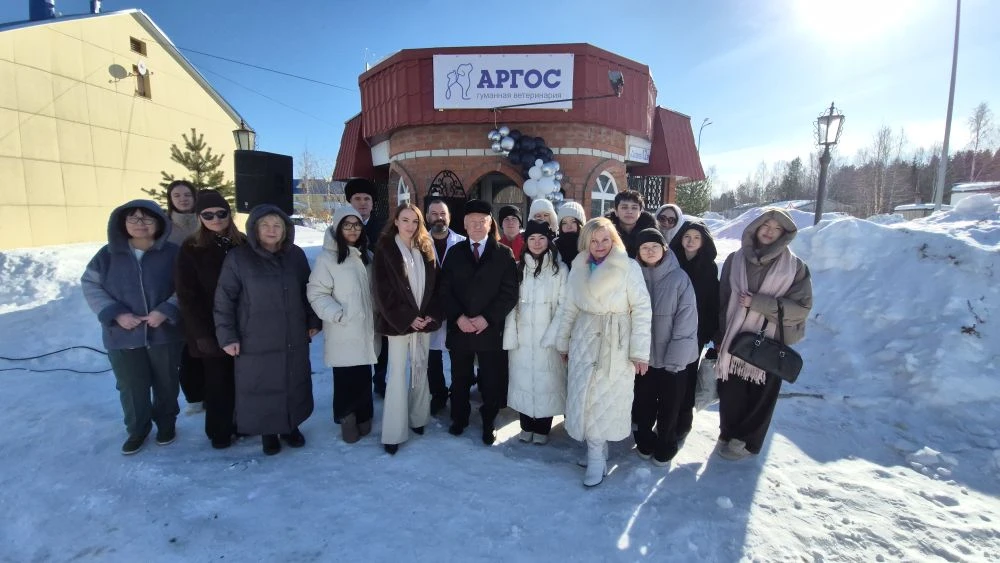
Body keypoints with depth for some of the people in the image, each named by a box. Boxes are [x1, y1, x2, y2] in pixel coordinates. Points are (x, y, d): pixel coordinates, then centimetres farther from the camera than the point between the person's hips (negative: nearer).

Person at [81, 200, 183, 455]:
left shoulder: (172, 253, -8)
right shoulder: (109, 254, -2)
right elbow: (90, 285, 2)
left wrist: (167, 311, -20)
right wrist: (115, 314, -11)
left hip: (164, 333, -1)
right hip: (123, 336, 2)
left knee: (166, 384, 13)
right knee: (131, 388, 10)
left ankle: (166, 423, 37)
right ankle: (137, 430, 33)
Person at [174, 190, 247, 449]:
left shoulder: (244, 244, 1)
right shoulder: (191, 249, -6)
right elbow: (187, 296, -7)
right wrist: (201, 332, -12)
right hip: (211, 329, -2)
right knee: (217, 380, 10)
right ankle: (219, 430, 28)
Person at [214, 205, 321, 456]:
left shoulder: (296, 255, 2)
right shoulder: (238, 258, -7)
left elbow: (308, 291, 10)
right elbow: (224, 300, -5)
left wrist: (313, 321, 9)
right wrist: (227, 336, -8)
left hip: (294, 340, 3)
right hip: (256, 342, -2)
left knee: (295, 384, 13)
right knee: (262, 388, 8)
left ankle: (291, 425, 34)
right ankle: (267, 431, 30)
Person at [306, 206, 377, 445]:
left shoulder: (367, 256, 13)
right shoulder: (327, 258, -10)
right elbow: (316, 293, -11)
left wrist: (378, 316, 13)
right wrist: (338, 314, -20)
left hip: (365, 330, 5)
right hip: (343, 333, -5)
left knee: (364, 377, 12)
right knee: (346, 378, 2)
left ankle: (363, 418, 28)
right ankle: (347, 417, 23)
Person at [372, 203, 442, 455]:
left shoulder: (425, 249, 9)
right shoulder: (385, 250, -4)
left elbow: (434, 285, 8)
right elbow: (383, 290, -9)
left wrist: (432, 314, -5)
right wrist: (407, 318, -14)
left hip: (424, 319, 4)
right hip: (398, 321, -4)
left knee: (421, 369, 12)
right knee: (398, 373, -3)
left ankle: (418, 417, 27)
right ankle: (394, 432, 5)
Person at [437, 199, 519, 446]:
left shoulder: (504, 254, 0)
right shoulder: (455, 252, 7)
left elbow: (509, 293, -6)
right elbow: (445, 289, 1)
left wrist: (487, 318, -15)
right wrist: (458, 317, -12)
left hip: (491, 329, -2)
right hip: (459, 328, 2)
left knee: (492, 382, 8)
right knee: (459, 379, 15)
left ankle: (488, 423, 28)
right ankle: (459, 418, 36)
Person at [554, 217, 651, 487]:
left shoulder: (629, 267, -9)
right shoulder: (578, 269, 5)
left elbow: (642, 310, -10)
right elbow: (569, 309, 11)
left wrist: (640, 351, -12)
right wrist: (563, 342, 13)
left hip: (616, 344, -4)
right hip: (584, 341, 4)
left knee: (607, 398, 3)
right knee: (586, 397, 8)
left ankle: (596, 457, 16)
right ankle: (597, 451, 24)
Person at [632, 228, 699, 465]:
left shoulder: (679, 278, -11)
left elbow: (687, 321, -12)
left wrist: (675, 358, -15)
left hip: (672, 358, -2)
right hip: (643, 356, 2)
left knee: (669, 406, 15)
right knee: (643, 404, 16)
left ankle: (665, 446, 37)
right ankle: (644, 441, 39)